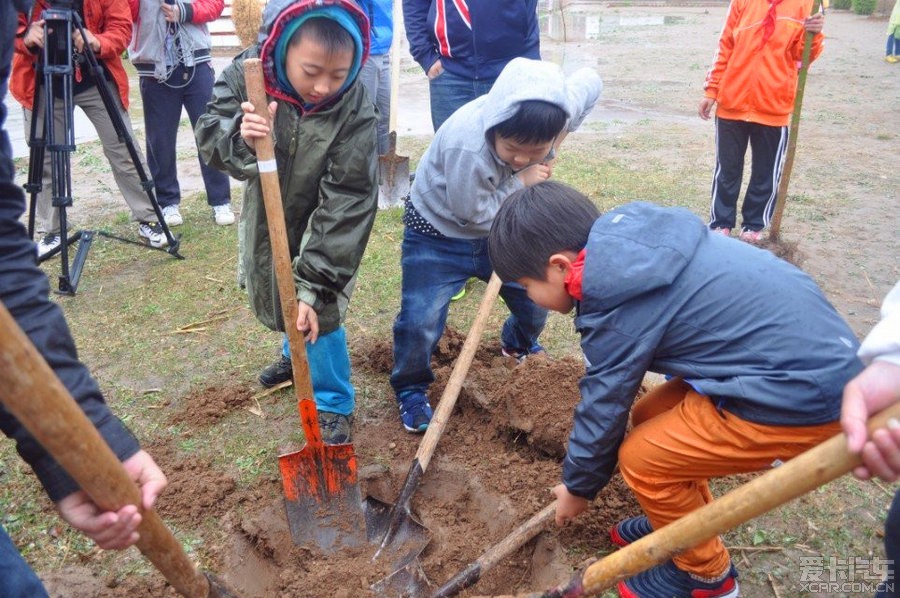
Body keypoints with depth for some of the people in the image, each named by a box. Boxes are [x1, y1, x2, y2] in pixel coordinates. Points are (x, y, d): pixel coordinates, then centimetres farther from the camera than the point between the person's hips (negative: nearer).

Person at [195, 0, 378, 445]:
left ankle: (334, 404, 16)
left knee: (318, 313, -10)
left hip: (319, 227, -4)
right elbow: (208, 134, -16)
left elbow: (345, 203, -32)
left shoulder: (354, 111, -31)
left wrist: (314, 283, -34)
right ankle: (295, 353, 54)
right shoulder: (246, 74, -23)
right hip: (265, 215, 4)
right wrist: (239, 138, -42)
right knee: (271, 297, 22)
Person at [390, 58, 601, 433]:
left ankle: (520, 346, 48)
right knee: (420, 321, -14)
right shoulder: (467, 145, -40)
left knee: (535, 297, 13)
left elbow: (590, 81, -1)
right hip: (439, 234, -5)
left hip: (499, 229, 5)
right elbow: (474, 213, -27)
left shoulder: (551, 117, -23)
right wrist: (520, 182, -23)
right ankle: (410, 390, 16)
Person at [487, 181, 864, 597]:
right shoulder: (624, 238, 1)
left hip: (804, 395, -9)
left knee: (642, 459, -1)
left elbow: (602, 409, -8)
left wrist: (578, 487, 11)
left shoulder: (619, 305, -23)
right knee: (649, 419, 13)